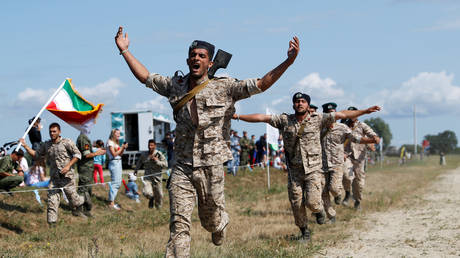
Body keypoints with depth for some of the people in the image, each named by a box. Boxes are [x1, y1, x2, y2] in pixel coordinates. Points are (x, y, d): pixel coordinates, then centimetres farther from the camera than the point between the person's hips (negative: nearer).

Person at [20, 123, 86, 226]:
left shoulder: (66, 142, -5)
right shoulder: (46, 145, 10)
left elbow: (77, 154, -4)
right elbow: (36, 155, 19)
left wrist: (68, 165, -14)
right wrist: (25, 146, 10)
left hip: (67, 176, -4)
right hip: (54, 178, 4)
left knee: (72, 197, 2)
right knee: (52, 200, -3)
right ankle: (52, 223, -1)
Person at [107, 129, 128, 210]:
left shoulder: (116, 143, 19)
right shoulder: (110, 142, -7)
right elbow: (114, 154, -14)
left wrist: (123, 148, 2)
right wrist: (122, 148, -12)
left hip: (118, 163, 10)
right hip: (114, 163, -10)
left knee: (118, 183, 10)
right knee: (115, 183, -12)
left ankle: (111, 201, 15)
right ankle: (111, 203, -11)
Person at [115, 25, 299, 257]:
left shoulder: (225, 88, -3)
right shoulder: (175, 86, 8)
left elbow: (261, 84, -9)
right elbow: (145, 77, 19)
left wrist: (288, 62, -20)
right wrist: (125, 51, 18)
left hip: (211, 167, -1)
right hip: (182, 167, 2)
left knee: (211, 222, 15)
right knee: (179, 224, -8)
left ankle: (221, 223, 51)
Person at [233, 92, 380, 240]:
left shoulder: (317, 120, 0)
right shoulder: (284, 120, 3)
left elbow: (341, 115, -2)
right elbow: (262, 118, 1)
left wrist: (365, 111, -5)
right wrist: (237, 116, -3)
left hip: (313, 170, -2)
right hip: (294, 171, 2)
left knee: (312, 202, -15)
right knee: (296, 204, 3)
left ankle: (319, 210, 21)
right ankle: (304, 231, 25)